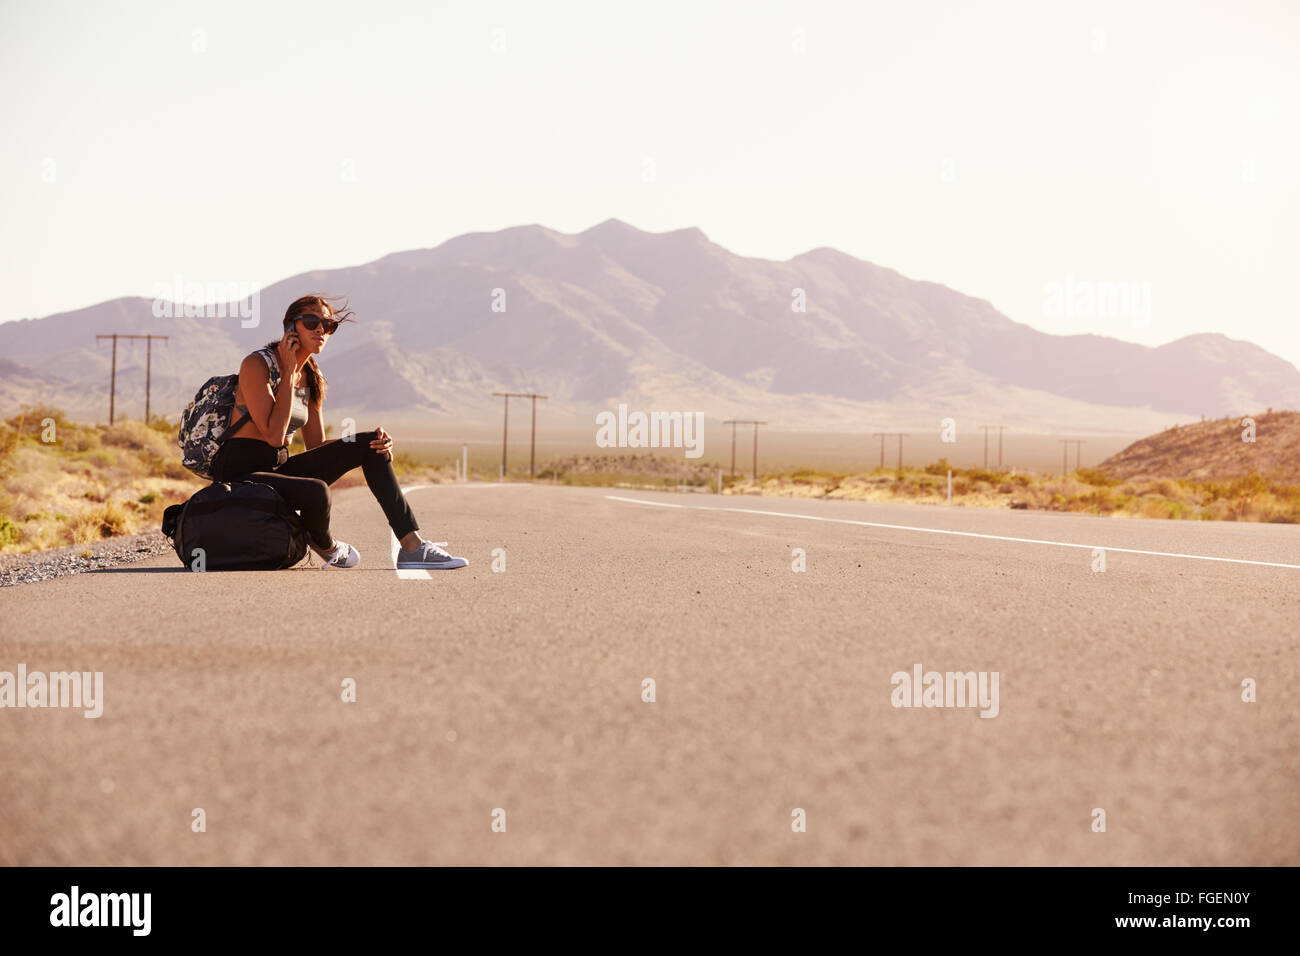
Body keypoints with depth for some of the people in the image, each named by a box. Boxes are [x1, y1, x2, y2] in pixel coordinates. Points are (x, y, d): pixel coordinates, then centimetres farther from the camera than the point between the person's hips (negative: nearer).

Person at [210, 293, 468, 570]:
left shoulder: (312, 379, 12)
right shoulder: (257, 364, -12)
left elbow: (316, 445, 14)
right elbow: (273, 435, -21)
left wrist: (375, 443, -3)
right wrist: (288, 372, -14)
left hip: (278, 469, 8)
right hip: (241, 473, -8)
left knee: (368, 445, -4)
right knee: (316, 491, -37)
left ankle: (412, 547, -10)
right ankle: (324, 545, 0)